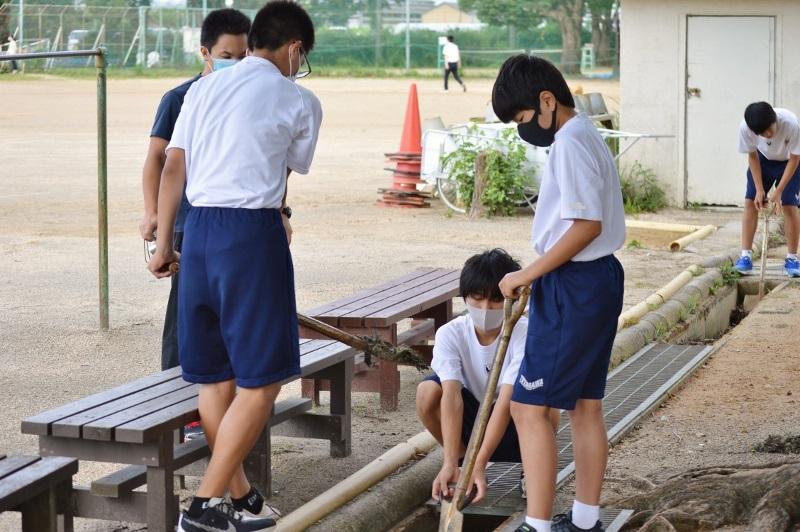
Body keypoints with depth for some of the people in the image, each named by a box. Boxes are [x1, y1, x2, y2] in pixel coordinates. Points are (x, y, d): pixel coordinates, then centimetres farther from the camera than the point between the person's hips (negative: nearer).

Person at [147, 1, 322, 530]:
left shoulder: (203, 88, 13)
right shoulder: (299, 101, 2)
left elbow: (173, 169, 9)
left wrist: (164, 244, 15)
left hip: (198, 227, 6)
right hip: (253, 232, -6)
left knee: (216, 374, 14)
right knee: (260, 380, -1)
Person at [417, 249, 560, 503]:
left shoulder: (524, 334, -25)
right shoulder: (450, 334, -18)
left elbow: (506, 401, -34)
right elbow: (451, 396, -31)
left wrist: (479, 465, -44)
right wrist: (450, 463, -43)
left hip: (513, 427, -2)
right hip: (471, 425, 2)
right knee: (427, 392, -27)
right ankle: (463, 459, -2)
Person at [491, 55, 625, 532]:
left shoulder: (569, 143, -17)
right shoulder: (587, 136, 15)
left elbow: (586, 224, -23)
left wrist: (527, 275, -16)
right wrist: (537, 277, 16)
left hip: (573, 286, -11)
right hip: (599, 279, 11)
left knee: (530, 406, -8)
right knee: (585, 404, 15)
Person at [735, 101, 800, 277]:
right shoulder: (745, 128, -32)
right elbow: (752, 157, -14)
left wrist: (778, 191, -25)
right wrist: (759, 189, -16)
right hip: (763, 159, 2)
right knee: (750, 202, -7)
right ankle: (745, 256, -5)